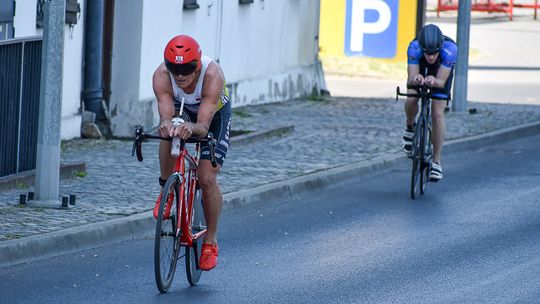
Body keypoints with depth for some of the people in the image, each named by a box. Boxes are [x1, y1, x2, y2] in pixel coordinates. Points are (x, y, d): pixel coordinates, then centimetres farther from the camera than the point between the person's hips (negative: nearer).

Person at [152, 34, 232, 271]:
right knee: (169, 131, -35)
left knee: (207, 178, -13)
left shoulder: (212, 75, -40)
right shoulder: (161, 76, -34)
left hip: (214, 114, -2)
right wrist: (166, 124, -64)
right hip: (182, 110, 2)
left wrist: (191, 128, -67)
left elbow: (203, 126, -45)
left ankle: (210, 241, 5)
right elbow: (165, 116, -40)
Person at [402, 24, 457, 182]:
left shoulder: (450, 49, -41)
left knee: (437, 114, -12)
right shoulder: (414, 47, -39)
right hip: (420, 69, 1)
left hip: (441, 72, -1)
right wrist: (415, 79, -63)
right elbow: (410, 79, -40)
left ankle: (436, 162, -3)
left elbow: (441, 82, -39)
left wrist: (433, 81, -61)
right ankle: (410, 126, 9)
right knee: (411, 99, -25)